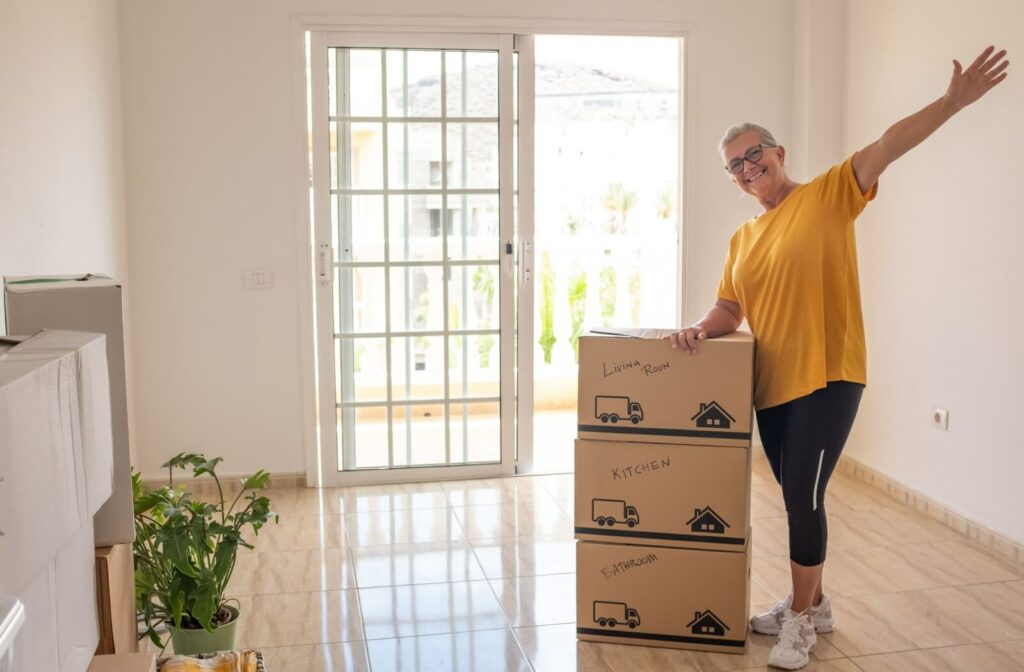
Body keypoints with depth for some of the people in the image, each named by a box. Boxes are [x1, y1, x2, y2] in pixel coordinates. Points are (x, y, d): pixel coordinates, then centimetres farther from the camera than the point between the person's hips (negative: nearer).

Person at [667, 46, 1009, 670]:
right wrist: (700, 330, -9)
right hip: (771, 384, 6)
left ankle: (800, 620, 12)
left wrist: (952, 102, -25)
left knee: (804, 495, -5)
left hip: (827, 378, -6)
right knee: (797, 497, 15)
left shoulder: (827, 195, -3)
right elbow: (729, 310, 12)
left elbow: (886, 147, -15)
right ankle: (812, 602, 33)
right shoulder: (742, 239, 13)